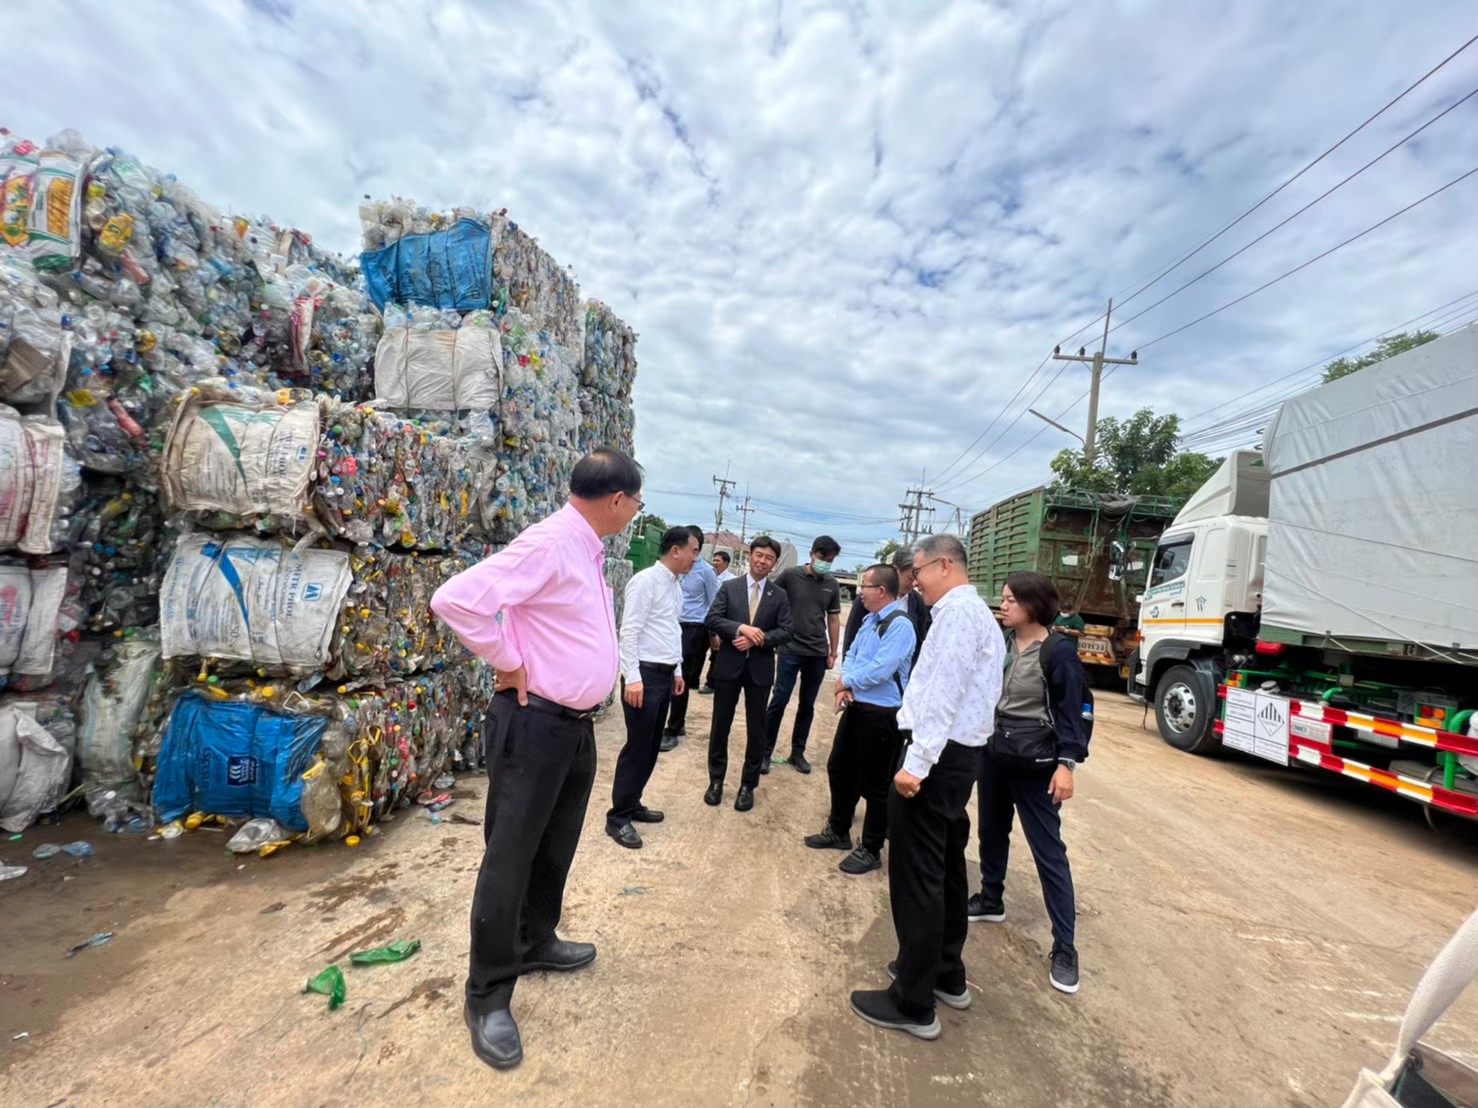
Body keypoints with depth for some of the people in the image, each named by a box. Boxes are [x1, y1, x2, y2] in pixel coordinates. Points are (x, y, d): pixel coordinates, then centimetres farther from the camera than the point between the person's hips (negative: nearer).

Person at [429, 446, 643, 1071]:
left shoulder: (589, 550, 8)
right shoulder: (549, 544, -22)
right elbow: (455, 600, -30)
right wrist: (509, 663, -19)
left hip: (578, 723, 9)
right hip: (535, 723, -9)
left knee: (557, 846, 23)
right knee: (511, 854, 5)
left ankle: (535, 942, 44)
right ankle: (488, 996, 23)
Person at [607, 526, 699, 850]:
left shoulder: (676, 585, 12)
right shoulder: (646, 581, -15)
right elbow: (629, 631, -18)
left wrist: (677, 670, 20)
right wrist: (632, 677, -22)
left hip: (665, 674, 9)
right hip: (645, 674, -9)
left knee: (651, 747, 15)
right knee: (638, 747, -2)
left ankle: (632, 804, 30)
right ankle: (618, 817, 11)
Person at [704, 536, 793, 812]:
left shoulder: (780, 596, 3)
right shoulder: (729, 587, 1)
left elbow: (785, 632, -4)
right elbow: (712, 619, -7)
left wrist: (757, 639, -18)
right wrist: (740, 628, -22)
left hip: (760, 669, 0)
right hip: (729, 665, 0)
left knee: (756, 729, 9)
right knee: (720, 725, 10)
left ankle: (748, 785, 24)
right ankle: (716, 780, 27)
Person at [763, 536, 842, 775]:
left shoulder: (832, 585, 5)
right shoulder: (790, 575, -5)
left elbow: (834, 620, 10)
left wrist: (833, 653, 8)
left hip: (818, 654, 3)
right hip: (790, 650, -3)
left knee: (807, 705, 10)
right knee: (779, 701, -2)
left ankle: (797, 753, 23)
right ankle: (765, 752, 9)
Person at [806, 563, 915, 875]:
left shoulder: (900, 625, -21)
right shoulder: (870, 620, 9)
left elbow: (879, 671, -26)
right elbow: (851, 656, 13)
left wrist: (845, 681, -10)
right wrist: (845, 688, -6)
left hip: (882, 715, -9)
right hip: (857, 707, 9)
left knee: (874, 785, 7)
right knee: (838, 770, 20)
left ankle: (871, 850, 27)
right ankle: (838, 831, 41)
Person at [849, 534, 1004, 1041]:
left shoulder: (957, 612, -15)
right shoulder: (980, 614, 17)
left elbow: (943, 695, -23)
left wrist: (916, 763, -24)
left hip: (938, 756, -11)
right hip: (962, 753, 11)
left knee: (916, 875, -1)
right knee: (946, 867, 20)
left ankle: (913, 1004, 11)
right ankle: (946, 974, 35)